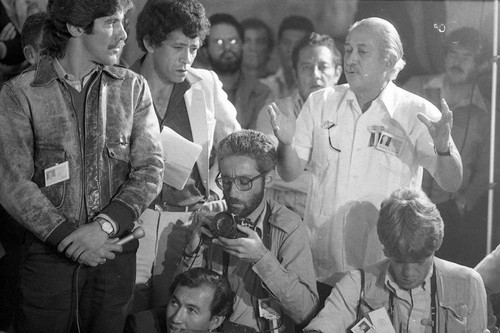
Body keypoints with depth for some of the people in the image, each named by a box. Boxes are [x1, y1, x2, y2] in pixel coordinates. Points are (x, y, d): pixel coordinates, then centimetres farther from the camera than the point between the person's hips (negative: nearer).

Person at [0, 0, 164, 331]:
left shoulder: (133, 88, 5)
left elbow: (150, 169, -1)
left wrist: (105, 225, -15)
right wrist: (68, 236, -15)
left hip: (116, 253, 2)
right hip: (49, 254, -2)